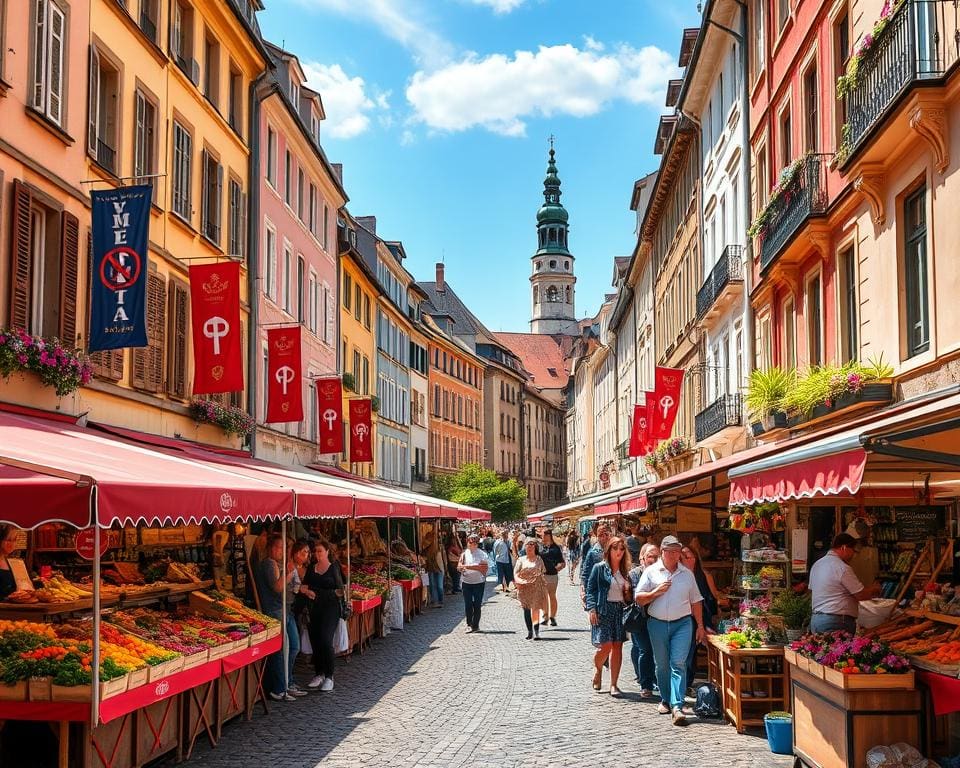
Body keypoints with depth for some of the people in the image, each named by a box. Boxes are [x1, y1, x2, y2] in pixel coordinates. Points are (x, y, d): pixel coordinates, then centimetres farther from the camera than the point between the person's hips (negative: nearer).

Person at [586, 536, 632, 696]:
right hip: (603, 610, -4)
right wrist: (592, 609, -13)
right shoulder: (599, 568, -1)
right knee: (605, 646, -11)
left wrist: (628, 593, -5)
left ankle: (613, 684, 6)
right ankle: (597, 669, 20)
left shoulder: (625, 570, 13)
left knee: (617, 647, 1)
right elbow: (590, 589, -4)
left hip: (620, 610, 5)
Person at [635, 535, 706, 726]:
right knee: (662, 665, 10)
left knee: (678, 664, -10)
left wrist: (700, 626, 11)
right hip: (657, 624, 0)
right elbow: (639, 598, 2)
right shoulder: (651, 572, 3)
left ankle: (677, 706, -16)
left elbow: (696, 601, 14)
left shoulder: (687, 574, 9)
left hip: (682, 624, 0)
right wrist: (655, 592, -14)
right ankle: (665, 700, 26)